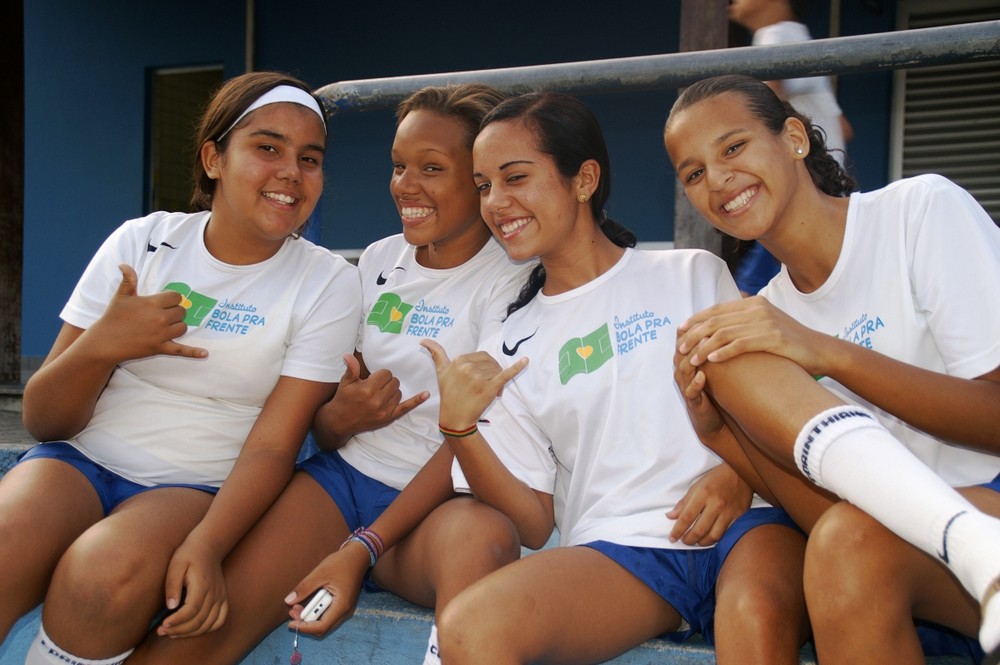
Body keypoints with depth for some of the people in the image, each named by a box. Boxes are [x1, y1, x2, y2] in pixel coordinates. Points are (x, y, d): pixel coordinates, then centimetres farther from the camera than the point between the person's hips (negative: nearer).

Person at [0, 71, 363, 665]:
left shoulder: (329, 283, -2)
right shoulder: (141, 243, 2)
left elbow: (273, 445, -8)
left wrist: (207, 545, -25)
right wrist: (100, 346, -17)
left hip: (200, 487, -1)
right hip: (83, 460, 2)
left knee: (107, 571, -33)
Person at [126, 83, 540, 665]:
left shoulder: (511, 280, -3)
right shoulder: (378, 260, 13)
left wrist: (362, 548, -21)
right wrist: (339, 416, -10)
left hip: (439, 501, -3)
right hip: (343, 473, 4)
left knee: (483, 538, -41)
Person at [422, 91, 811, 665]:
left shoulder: (694, 274, 12)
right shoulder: (511, 348, 15)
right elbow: (533, 520, 10)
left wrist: (740, 471, -11)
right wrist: (460, 426, -6)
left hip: (739, 526, -2)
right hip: (615, 550, 2)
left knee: (758, 618, -38)